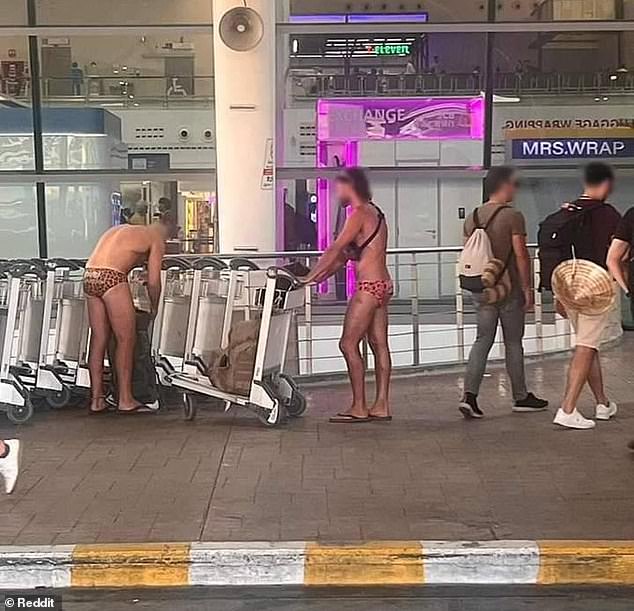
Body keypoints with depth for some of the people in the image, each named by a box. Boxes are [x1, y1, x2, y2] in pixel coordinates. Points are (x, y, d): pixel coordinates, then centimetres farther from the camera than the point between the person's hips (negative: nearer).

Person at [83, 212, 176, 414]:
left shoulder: (120, 229, 29)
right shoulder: (156, 240, 7)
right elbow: (153, 282, 2)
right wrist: (154, 308, 19)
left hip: (89, 277, 8)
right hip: (111, 278, -7)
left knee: (98, 339, 11)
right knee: (126, 339, 2)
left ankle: (96, 400, 15)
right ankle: (125, 401, 4)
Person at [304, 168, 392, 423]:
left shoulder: (359, 214, -12)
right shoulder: (373, 212, 18)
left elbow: (335, 250, -15)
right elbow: (345, 254, 18)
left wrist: (310, 277, -9)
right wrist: (321, 276, 14)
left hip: (369, 287, -10)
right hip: (382, 285, 10)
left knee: (348, 344, -6)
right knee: (379, 344, 9)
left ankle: (359, 408, -4)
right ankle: (382, 406, 13)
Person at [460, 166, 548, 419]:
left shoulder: (473, 217, 7)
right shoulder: (513, 216, -12)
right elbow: (521, 255, -15)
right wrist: (527, 288, -8)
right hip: (509, 288, -5)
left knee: (482, 340, 6)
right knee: (513, 343, 7)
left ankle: (469, 395, -8)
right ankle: (521, 397, 19)